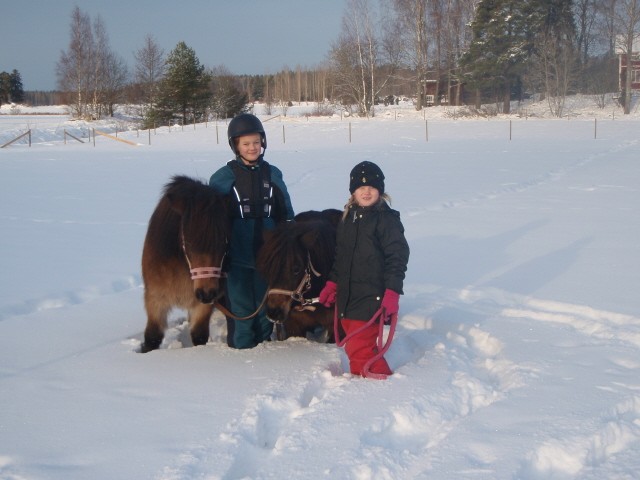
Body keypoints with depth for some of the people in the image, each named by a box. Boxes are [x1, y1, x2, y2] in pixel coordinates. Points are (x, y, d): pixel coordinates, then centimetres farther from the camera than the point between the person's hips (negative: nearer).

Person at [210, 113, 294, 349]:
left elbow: (286, 214, 11)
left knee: (266, 303, 14)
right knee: (240, 304, 3)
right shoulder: (224, 177, -5)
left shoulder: (272, 174, 4)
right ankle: (242, 347, 14)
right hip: (237, 256, -3)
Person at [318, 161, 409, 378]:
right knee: (355, 344, 13)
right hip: (347, 295, 7)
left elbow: (397, 258, -12)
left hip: (372, 297, -7)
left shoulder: (387, 219, -9)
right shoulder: (348, 218, 13)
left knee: (358, 347, -12)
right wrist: (332, 283, 19)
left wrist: (392, 292, -18)